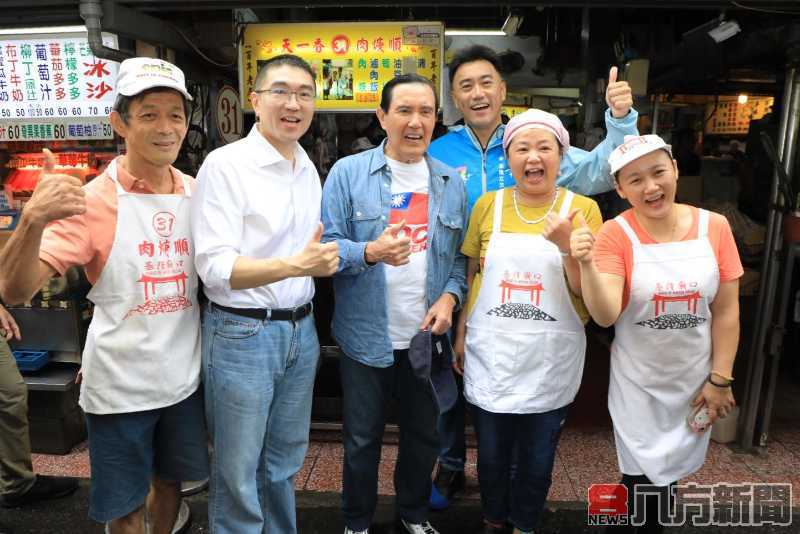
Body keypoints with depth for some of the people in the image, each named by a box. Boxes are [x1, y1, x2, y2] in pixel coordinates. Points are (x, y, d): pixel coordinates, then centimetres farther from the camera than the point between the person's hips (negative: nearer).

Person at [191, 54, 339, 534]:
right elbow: (214, 268, -20)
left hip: (301, 329, 7)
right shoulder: (225, 165, -13)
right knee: (239, 474, 9)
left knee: (285, 462, 21)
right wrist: (295, 265, -31)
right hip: (242, 333, -6)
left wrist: (323, 259, 5)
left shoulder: (309, 168, 9)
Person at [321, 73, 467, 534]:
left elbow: (462, 255, 8)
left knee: (424, 435, 20)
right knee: (362, 440, 14)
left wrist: (450, 296, -10)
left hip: (428, 336, 4)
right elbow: (327, 246, -10)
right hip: (367, 336, -3)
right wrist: (371, 252, -28)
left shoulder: (452, 183, 5)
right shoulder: (348, 172, -6)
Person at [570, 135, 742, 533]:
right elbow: (605, 316, -24)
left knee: (669, 471, 19)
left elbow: (726, 310, -2)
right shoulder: (615, 234, -16)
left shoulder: (714, 227, -9)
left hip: (694, 379, 2)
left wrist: (720, 379, -2)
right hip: (638, 381, -2)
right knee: (643, 476, 11)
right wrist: (587, 264, -40)